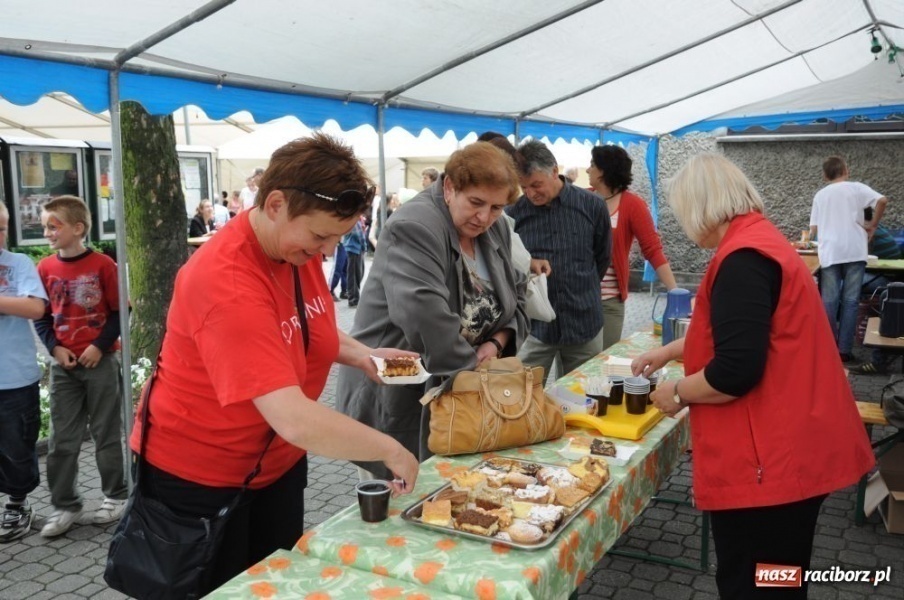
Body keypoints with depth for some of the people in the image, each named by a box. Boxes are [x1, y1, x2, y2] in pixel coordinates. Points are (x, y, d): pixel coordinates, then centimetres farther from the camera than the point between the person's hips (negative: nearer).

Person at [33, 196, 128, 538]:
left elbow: (119, 312, -5)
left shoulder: (102, 265, -8)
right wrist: (55, 348, -6)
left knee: (106, 433, 7)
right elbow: (41, 317, 8)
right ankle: (65, 505, 18)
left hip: (101, 361, -3)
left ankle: (116, 496, 22)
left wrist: (99, 346, -13)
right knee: (62, 439, 7)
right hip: (63, 365, 4)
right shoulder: (45, 268, 2)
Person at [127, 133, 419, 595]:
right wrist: (391, 451, -29)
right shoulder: (227, 284, -34)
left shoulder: (299, 246, -8)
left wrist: (360, 355, -6)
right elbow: (293, 419, -40)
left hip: (277, 462, 7)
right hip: (198, 476, -7)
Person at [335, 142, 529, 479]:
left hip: (456, 390, 7)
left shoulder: (496, 230, 6)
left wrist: (497, 343, -7)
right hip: (395, 394, -7)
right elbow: (424, 316, -31)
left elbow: (515, 297, 12)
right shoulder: (414, 227, -20)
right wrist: (471, 370, -22)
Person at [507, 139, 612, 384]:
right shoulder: (514, 212, -5)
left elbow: (603, 257, 12)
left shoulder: (591, 205, -2)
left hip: (584, 323, 1)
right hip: (534, 324, -1)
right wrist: (525, 264, -11)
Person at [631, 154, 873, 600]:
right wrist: (668, 352, 30)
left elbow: (735, 371, -27)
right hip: (788, 447, 10)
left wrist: (677, 392, -9)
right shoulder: (757, 239, 12)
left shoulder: (742, 260, -21)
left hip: (770, 459, -10)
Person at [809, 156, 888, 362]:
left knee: (829, 302, 6)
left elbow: (814, 229, 9)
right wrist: (872, 225, -1)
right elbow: (882, 200, -13)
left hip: (829, 253, 2)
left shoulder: (820, 195, 11)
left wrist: (811, 238, 30)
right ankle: (843, 349, 2)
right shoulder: (856, 188, 4)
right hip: (854, 252, -2)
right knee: (850, 301, 2)